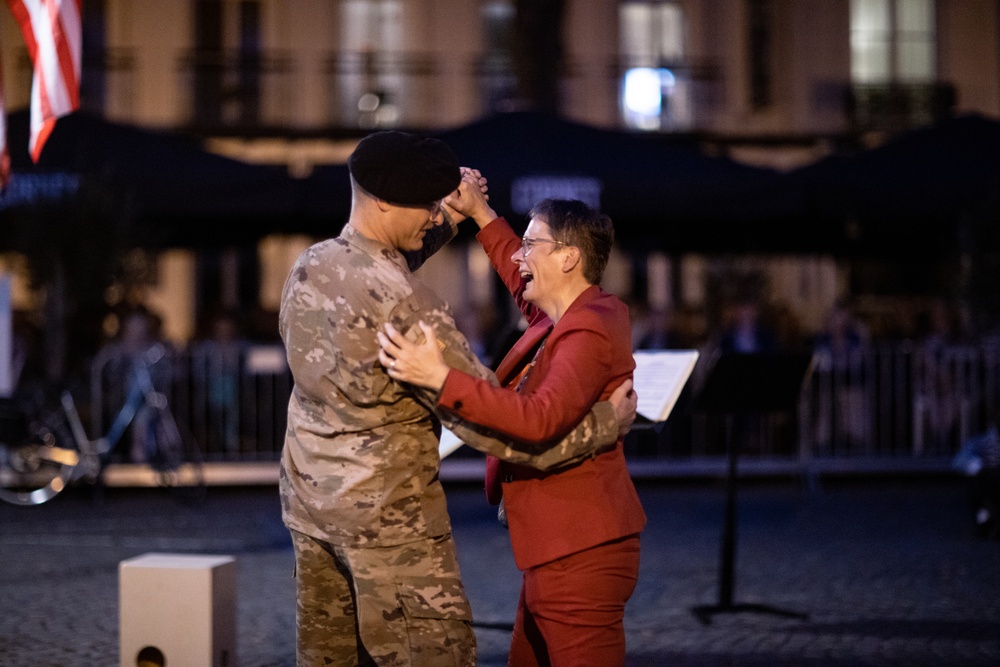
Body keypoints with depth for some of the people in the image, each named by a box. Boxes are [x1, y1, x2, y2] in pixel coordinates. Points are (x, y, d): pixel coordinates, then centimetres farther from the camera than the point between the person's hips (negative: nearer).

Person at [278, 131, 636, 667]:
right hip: (387, 512, -8)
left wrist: (449, 221, 18)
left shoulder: (307, 266, 2)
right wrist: (607, 421, -15)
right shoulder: (402, 302, -22)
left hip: (308, 497, 8)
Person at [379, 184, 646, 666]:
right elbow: (524, 282, 36)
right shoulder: (567, 314, 11)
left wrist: (440, 378, -38)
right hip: (555, 554, 11)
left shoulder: (590, 332, -20)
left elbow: (541, 419, -35)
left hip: (580, 557, -11)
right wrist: (480, 214, 32)